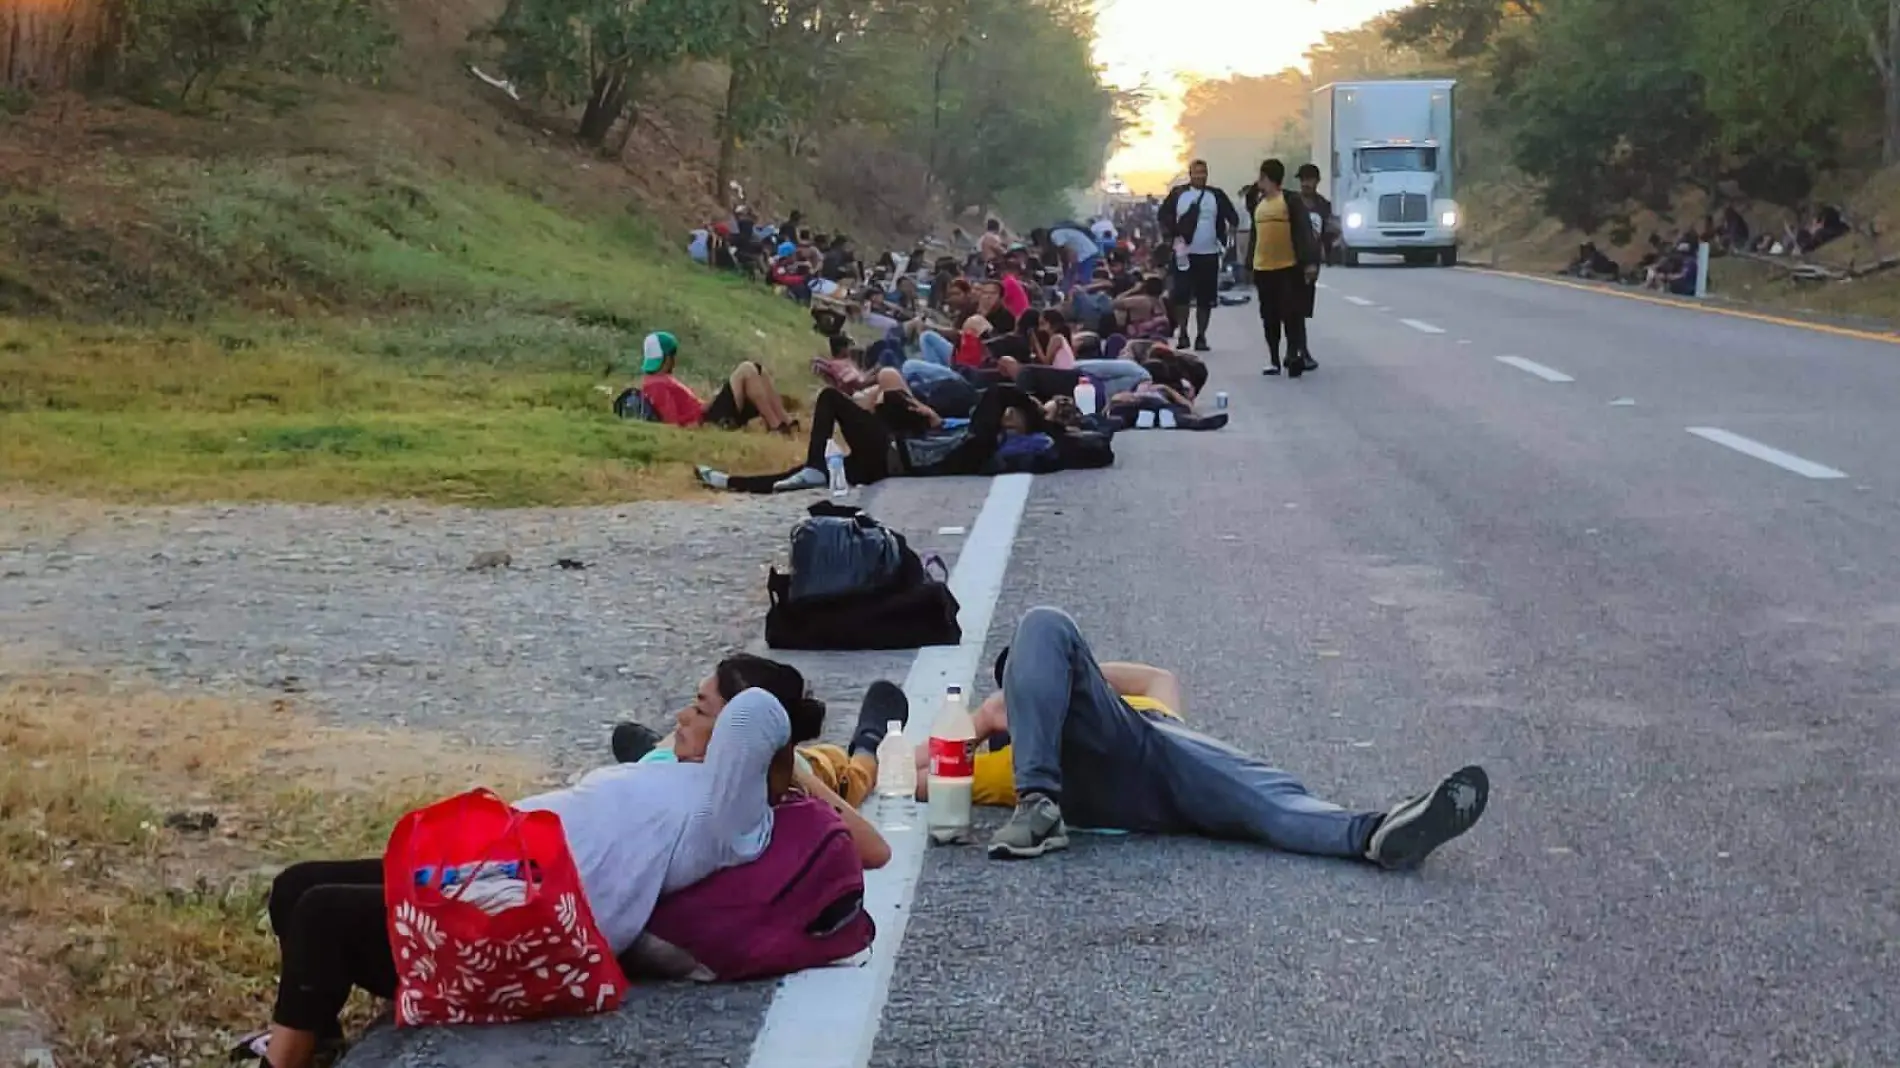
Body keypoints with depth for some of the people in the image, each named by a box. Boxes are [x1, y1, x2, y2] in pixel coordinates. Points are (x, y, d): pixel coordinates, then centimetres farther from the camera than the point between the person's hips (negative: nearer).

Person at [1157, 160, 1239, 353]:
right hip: (1184, 253, -1)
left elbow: (1233, 217, 6)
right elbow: (1164, 216, 6)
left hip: (1209, 254, 1)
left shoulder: (1217, 195, 3)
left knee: (1206, 298, 4)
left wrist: (1225, 236, -9)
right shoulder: (1177, 194, 2)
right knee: (1181, 294, -5)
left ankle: (1201, 336, 11)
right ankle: (1182, 334, 3)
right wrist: (1169, 235, -7)